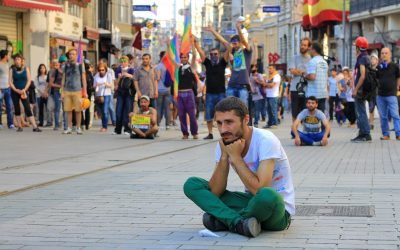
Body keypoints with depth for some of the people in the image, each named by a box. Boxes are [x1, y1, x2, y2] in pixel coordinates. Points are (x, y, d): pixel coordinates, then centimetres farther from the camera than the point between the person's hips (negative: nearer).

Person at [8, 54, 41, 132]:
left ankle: (35, 127, -13)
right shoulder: (12, 70, 4)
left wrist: (24, 90, -11)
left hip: (23, 92, -1)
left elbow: (29, 80, 1)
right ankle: (19, 126, 11)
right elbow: (10, 81, 0)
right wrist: (16, 90, -12)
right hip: (14, 92, 1)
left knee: (28, 109, -8)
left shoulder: (26, 69, 4)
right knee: (17, 109, 4)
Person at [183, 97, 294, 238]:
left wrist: (235, 157, -24)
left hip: (277, 207, -6)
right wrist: (224, 156, -20)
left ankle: (224, 220, -13)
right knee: (192, 184, -5)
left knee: (266, 196, -42)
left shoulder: (265, 140, -21)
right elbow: (215, 192, -9)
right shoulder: (224, 144, -3)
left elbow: (259, 189, -30)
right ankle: (238, 223, -23)